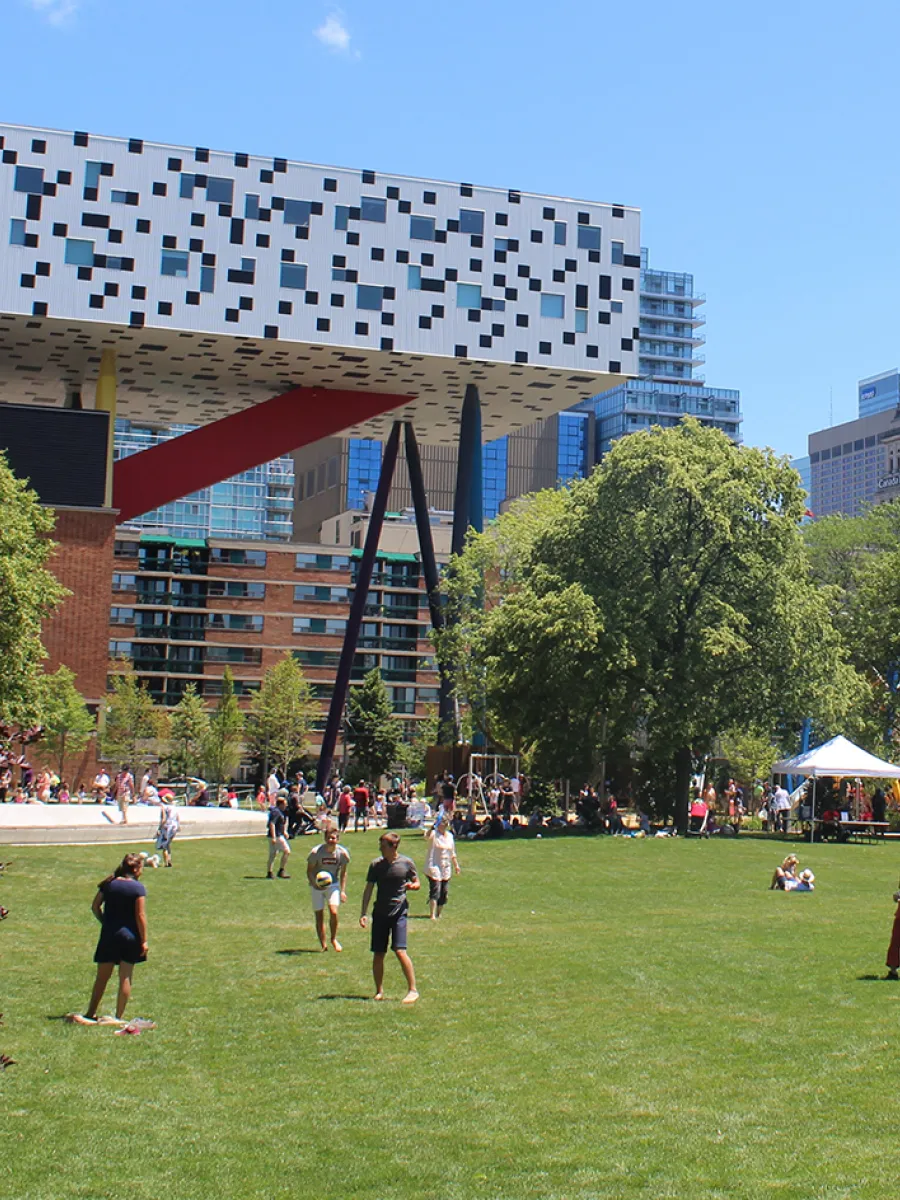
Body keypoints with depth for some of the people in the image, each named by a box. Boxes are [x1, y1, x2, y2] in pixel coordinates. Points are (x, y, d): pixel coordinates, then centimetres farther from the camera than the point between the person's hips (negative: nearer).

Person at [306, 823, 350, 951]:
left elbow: (343, 873, 4)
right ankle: (323, 945, 14)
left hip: (333, 885, 1)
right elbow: (309, 871, -7)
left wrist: (343, 891, -1)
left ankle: (334, 939, 7)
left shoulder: (342, 853, -9)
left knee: (334, 912, -17)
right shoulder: (316, 852, -15)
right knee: (319, 916, 1)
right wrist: (314, 884, -23)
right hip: (317, 886, -1)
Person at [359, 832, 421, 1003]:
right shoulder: (376, 864, 3)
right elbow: (368, 888, 6)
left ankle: (412, 990, -4)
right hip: (379, 913, 3)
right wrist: (363, 913, -1)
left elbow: (417, 883, 10)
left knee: (400, 951, -15)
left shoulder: (406, 863, -1)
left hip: (399, 912, -3)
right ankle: (379, 991, 19)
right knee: (378, 954, 3)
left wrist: (412, 886, -14)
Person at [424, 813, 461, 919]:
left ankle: (439, 913, 24)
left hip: (446, 869, 6)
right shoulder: (434, 834, -9)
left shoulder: (450, 836, 10)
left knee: (444, 893, 10)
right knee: (435, 891, -14)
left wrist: (456, 865, 24)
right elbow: (428, 836, -36)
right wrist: (434, 827, -51)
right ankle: (432, 915, -14)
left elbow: (452, 853, 22)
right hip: (434, 868, -6)